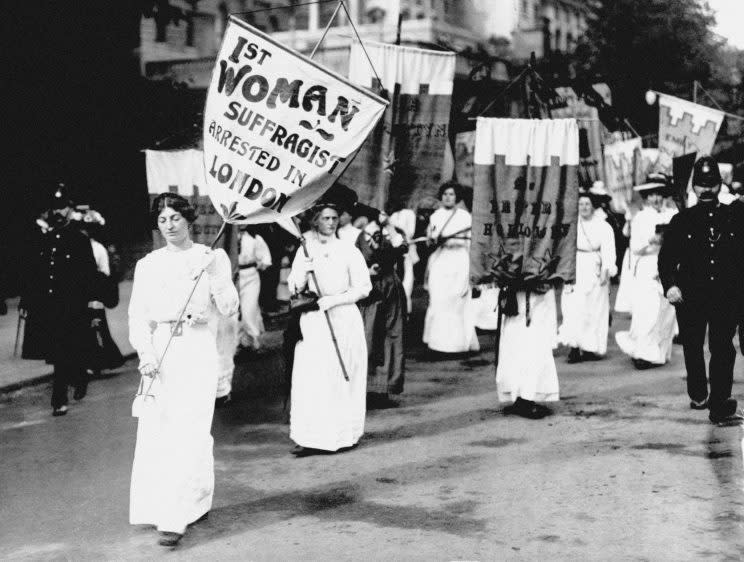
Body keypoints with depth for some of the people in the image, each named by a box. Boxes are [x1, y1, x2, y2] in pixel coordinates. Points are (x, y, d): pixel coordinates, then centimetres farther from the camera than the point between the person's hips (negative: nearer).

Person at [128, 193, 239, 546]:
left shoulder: (212, 258, 3)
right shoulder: (148, 265, 10)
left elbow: (228, 309, -3)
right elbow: (138, 316, 6)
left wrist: (216, 275, -17)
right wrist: (146, 354, -8)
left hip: (197, 349, -3)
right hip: (159, 352, 3)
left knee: (187, 433, -8)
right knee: (155, 432, 2)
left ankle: (176, 518, -7)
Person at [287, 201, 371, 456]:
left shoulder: (349, 251, 1)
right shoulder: (305, 250, 8)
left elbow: (363, 288, -2)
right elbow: (294, 289, 5)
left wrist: (333, 300, -12)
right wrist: (302, 273, -16)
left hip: (343, 320, -2)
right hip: (312, 322, 2)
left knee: (342, 376, 0)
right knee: (310, 376, -3)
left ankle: (343, 434, 10)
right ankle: (312, 437, 0)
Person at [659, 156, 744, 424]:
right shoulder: (682, 221, 4)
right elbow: (666, 258, 1)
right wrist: (670, 285, -14)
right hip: (690, 297, 1)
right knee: (692, 349, 12)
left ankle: (720, 406, -10)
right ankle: (698, 396, 33)